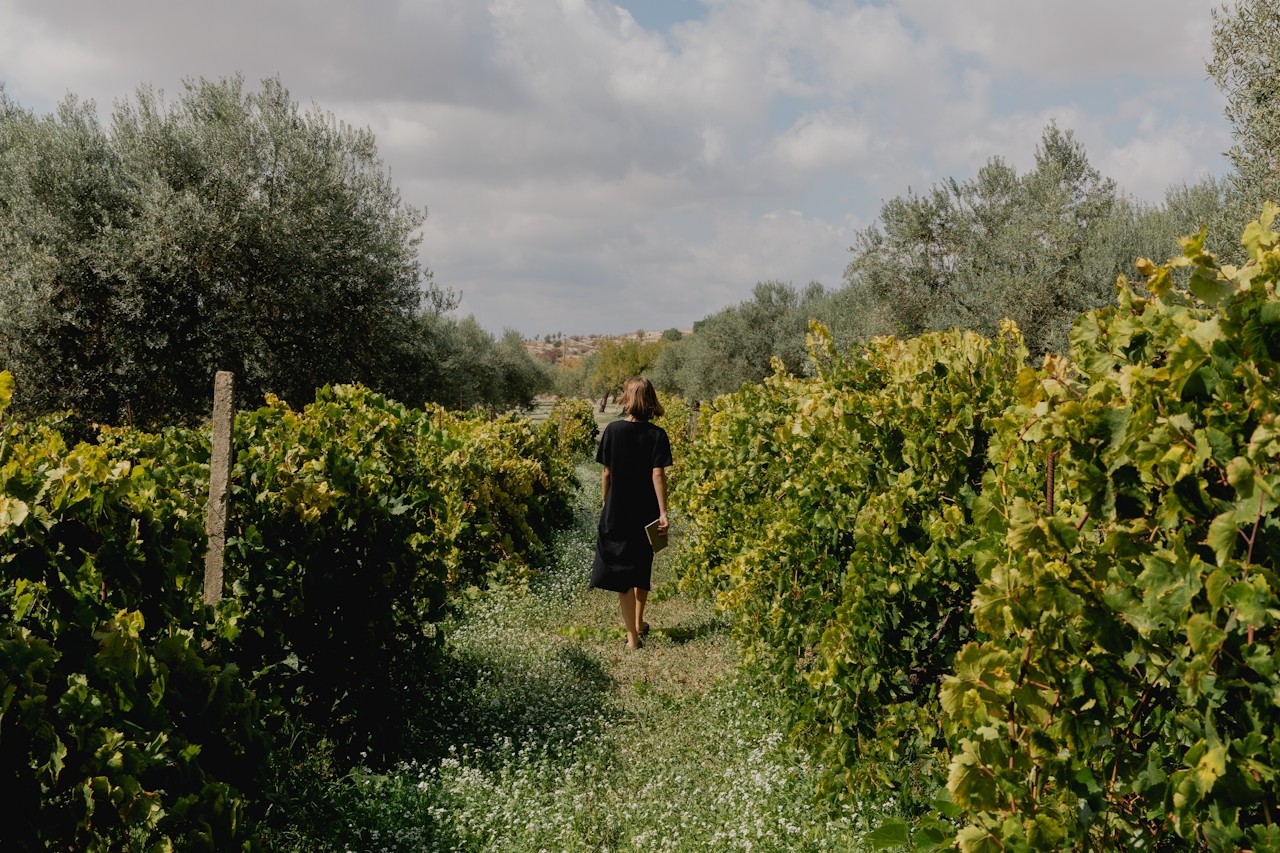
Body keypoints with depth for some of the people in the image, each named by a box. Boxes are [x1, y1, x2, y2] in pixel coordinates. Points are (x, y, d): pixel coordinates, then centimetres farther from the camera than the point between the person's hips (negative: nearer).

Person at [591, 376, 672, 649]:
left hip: (617, 512, -2)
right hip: (646, 512, 2)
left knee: (621, 573, 3)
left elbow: (606, 474, -3)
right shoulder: (657, 435, -8)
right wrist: (663, 513, -14)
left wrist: (605, 504, 10)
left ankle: (633, 635, -1)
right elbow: (658, 475, -14)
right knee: (642, 567, 21)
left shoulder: (613, 430, -7)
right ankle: (638, 623, 35)